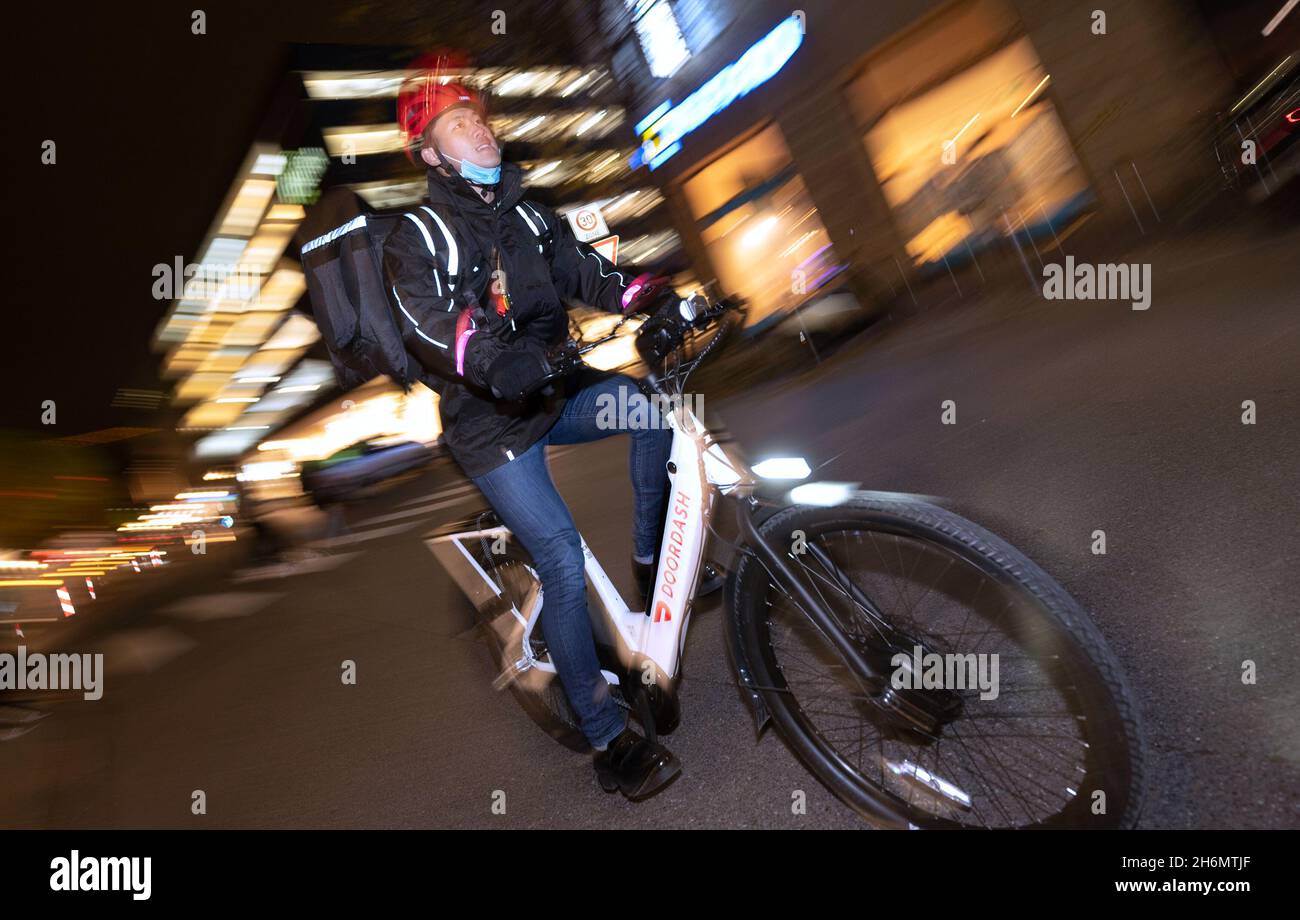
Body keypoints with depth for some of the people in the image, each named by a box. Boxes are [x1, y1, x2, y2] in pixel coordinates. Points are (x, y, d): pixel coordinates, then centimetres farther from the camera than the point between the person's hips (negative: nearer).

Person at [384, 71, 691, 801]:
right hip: (492, 424, -5)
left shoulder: (532, 216, 12)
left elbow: (590, 274, 1)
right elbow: (426, 325, -21)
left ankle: (652, 561, -3)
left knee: (651, 399, -23)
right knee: (565, 564, -15)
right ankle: (608, 739, -2)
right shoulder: (417, 238, -4)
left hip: (557, 393, 5)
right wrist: (492, 363, -41)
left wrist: (654, 296, -19)